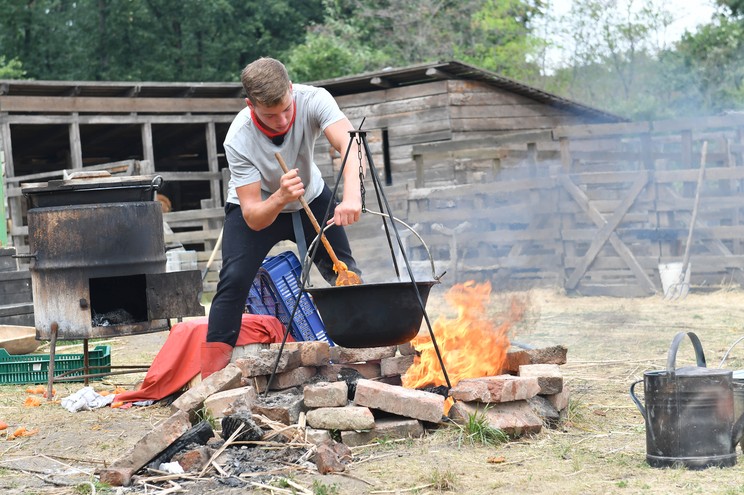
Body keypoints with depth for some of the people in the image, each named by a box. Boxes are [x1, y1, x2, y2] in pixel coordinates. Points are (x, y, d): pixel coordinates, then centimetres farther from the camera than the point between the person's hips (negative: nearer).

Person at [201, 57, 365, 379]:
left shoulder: (313, 100, -31)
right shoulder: (238, 141, -34)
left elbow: (350, 144, -46)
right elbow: (254, 218, -33)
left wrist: (351, 197, -64)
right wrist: (280, 198, -54)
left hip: (311, 198, 3)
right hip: (258, 208, -3)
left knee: (346, 275, 0)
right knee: (234, 278, -22)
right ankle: (211, 376, -17)